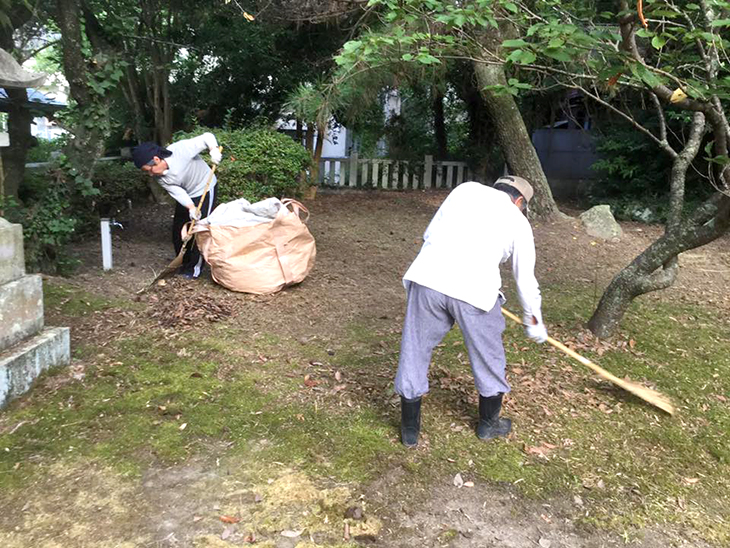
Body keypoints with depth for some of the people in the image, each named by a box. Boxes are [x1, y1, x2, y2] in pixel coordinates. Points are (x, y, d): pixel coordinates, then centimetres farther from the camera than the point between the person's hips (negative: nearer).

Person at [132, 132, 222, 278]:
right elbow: (177, 193, -19)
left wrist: (214, 149, -46)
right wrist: (191, 207, -35)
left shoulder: (180, 149, -31)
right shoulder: (160, 177, -13)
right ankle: (185, 263, 25)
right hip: (186, 196, 6)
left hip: (205, 189, -6)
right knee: (178, 229, 8)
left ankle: (195, 266, 2)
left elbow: (207, 137, -26)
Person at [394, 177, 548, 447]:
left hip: (428, 277, 2)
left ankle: (409, 428, 27)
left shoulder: (466, 189, 21)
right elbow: (526, 280, 23)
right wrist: (535, 322, 37)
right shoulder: (518, 222, 17)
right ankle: (489, 423, 40)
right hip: (474, 289, -1)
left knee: (414, 352, 15)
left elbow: (430, 233, 17)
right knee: (488, 355, 21)